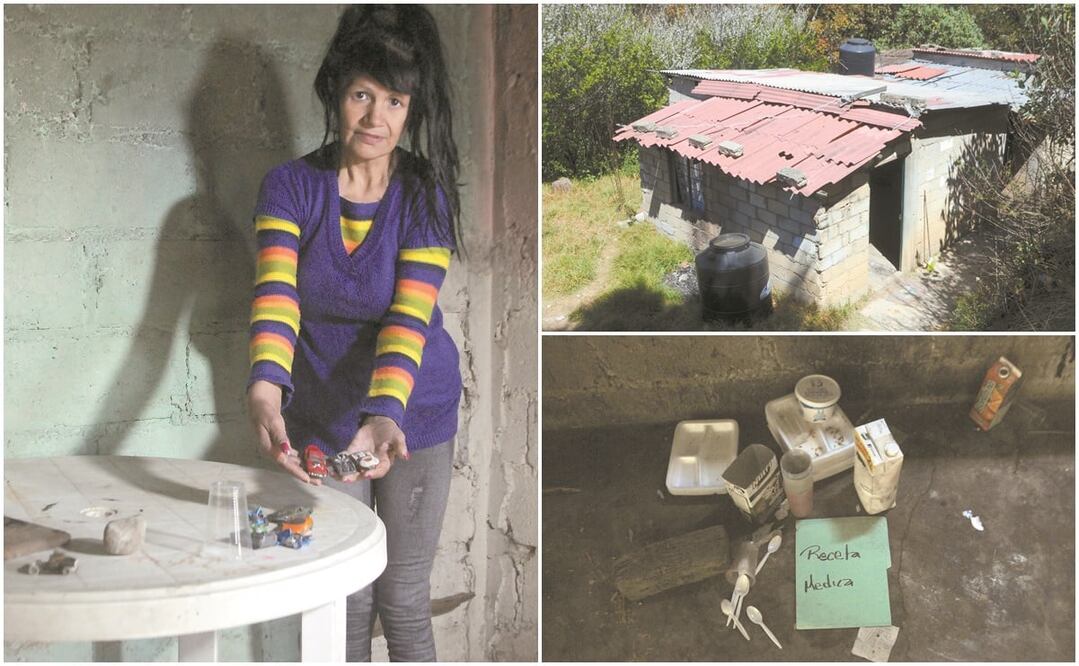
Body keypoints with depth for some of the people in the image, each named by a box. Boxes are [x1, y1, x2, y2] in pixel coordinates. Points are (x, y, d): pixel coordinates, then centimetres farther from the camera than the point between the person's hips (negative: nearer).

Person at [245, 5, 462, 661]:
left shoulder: (426, 199, -13)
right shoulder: (291, 186, -9)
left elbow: (409, 318, -24)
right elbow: (275, 294, -24)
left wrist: (384, 416, -41)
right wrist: (265, 390, -43)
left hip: (412, 416, -1)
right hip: (323, 419, 2)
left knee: (404, 602, 7)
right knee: (345, 602, 12)